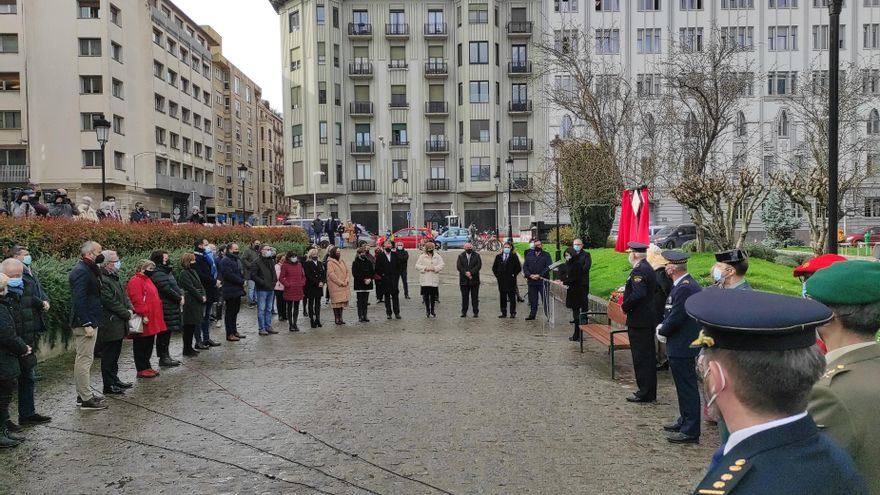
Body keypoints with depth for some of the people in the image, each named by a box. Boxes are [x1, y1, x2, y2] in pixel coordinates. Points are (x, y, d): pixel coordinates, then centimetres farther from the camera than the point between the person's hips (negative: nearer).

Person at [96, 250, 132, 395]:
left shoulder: (114, 277, 13)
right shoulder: (102, 280, -19)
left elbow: (123, 295, 17)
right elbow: (111, 302, -21)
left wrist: (130, 309, 1)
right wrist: (127, 314, -14)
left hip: (118, 325, 10)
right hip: (109, 325, -10)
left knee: (114, 355, 19)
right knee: (108, 356, 0)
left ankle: (114, 380, 29)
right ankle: (108, 386, 8)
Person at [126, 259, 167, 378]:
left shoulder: (147, 280, 19)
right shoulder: (135, 281, -13)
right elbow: (137, 300, -21)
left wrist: (157, 315, 21)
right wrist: (143, 315, -24)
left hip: (152, 321, 10)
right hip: (144, 321, -10)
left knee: (149, 345, 15)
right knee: (141, 346, -1)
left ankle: (146, 366, 23)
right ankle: (141, 369, 5)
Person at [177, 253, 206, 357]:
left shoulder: (193, 271, 16)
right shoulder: (184, 274, -11)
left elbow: (200, 285, 13)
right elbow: (191, 288, -17)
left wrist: (204, 296, -2)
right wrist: (201, 298, -13)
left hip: (197, 303, 9)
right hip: (190, 304, -9)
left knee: (192, 326, 13)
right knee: (189, 326, -3)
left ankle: (189, 347, 22)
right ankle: (187, 349, 4)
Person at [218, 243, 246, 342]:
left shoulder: (237, 260, 17)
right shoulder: (225, 261, -13)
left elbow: (241, 272, 22)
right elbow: (229, 275, -23)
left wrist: (242, 280, 1)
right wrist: (241, 281, -16)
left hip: (237, 290, 9)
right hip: (230, 291, -9)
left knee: (235, 311, 15)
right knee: (230, 312, -2)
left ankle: (234, 331, 25)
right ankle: (229, 334, 3)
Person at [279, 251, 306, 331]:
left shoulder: (299, 264, 10)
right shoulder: (285, 266, -5)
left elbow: (303, 276, 19)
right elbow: (281, 278, -5)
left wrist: (302, 283, 5)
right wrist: (287, 284, -11)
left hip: (298, 290, 5)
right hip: (289, 290, -5)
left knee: (296, 307, 9)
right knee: (289, 307, 4)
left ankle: (295, 323, 18)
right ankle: (290, 324, 10)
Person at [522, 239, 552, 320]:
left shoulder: (546, 255, 2)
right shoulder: (529, 255, 12)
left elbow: (548, 267, -7)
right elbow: (525, 266, 7)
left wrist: (539, 275, -15)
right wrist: (529, 275, -9)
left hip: (542, 281, -3)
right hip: (531, 281, 3)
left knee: (545, 299, -2)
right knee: (532, 299, 10)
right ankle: (532, 314, 20)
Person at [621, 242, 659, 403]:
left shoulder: (638, 271, -18)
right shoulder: (648, 269, 14)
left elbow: (638, 294, -29)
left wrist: (624, 307, -16)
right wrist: (627, 291, 13)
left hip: (638, 321, -10)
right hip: (649, 319, 10)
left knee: (641, 358, -3)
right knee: (648, 356, 15)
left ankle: (644, 393, 3)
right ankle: (650, 392, 24)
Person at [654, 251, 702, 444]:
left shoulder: (684, 288, -23)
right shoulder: (686, 284, 10)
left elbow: (675, 318, -22)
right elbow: (670, 312, 17)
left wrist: (662, 332, -6)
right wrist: (662, 326, 4)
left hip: (682, 348, -10)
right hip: (683, 346, 10)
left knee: (687, 388, -2)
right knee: (684, 386, 20)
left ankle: (690, 431, 6)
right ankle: (685, 421, 34)